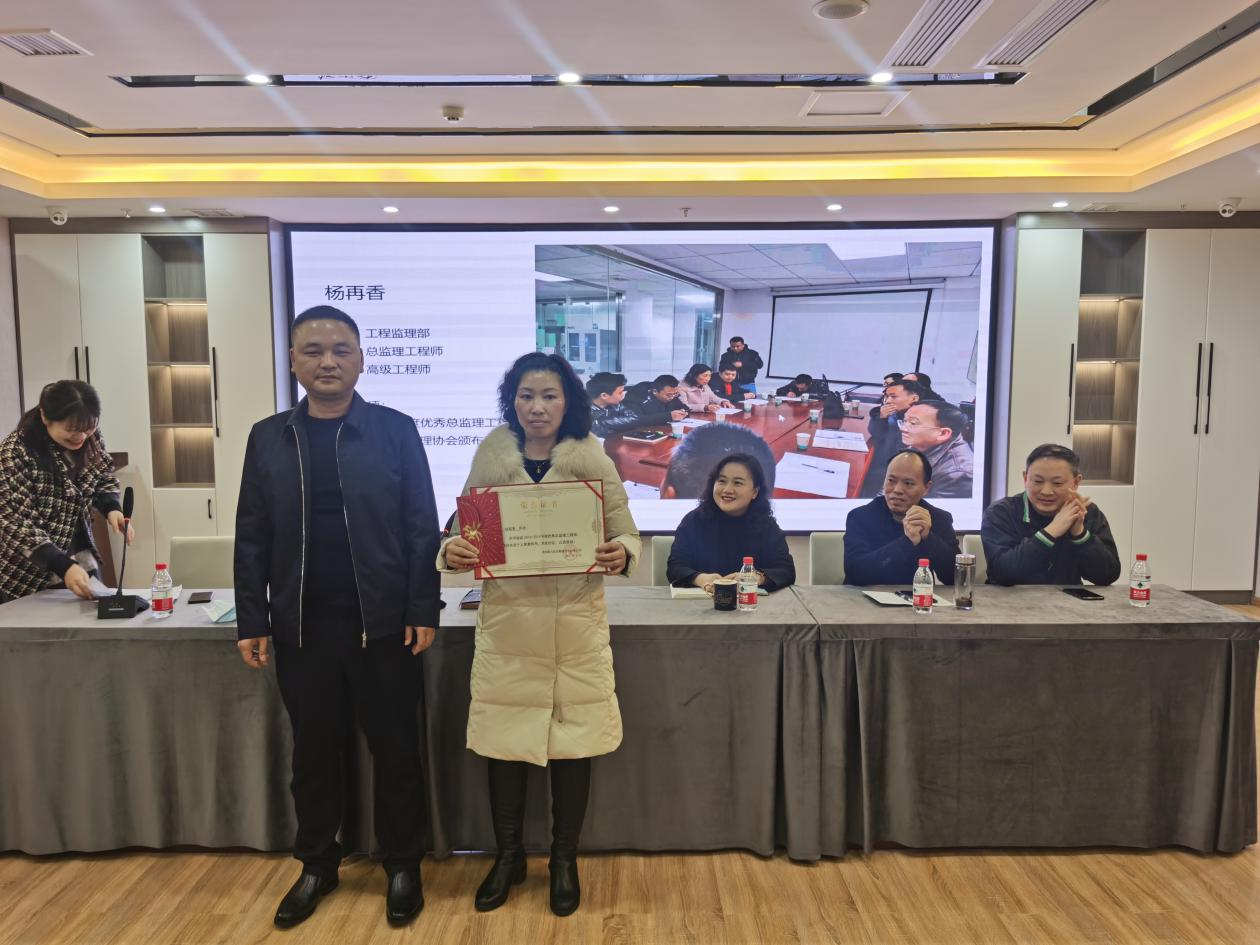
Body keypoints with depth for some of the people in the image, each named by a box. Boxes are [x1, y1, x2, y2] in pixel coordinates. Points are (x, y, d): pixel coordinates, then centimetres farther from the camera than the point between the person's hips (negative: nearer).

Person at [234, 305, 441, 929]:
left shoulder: (395, 430, -3)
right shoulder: (268, 437, 5)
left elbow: (422, 527, -3)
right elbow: (252, 538, 6)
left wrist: (423, 611, -8)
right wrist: (251, 622, 2)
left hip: (382, 622, -2)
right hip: (300, 626, 3)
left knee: (394, 749, 9)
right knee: (312, 751, 15)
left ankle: (403, 865, 28)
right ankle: (317, 865, 35)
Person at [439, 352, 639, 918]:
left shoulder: (592, 460, -2)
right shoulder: (491, 458, 1)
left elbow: (626, 536, -1)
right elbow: (464, 534, 4)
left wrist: (621, 555, -23)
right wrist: (450, 553, -17)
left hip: (576, 623, -1)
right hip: (506, 622, 1)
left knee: (572, 743, 8)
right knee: (503, 742, 9)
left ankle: (564, 859, 30)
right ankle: (508, 855, 32)